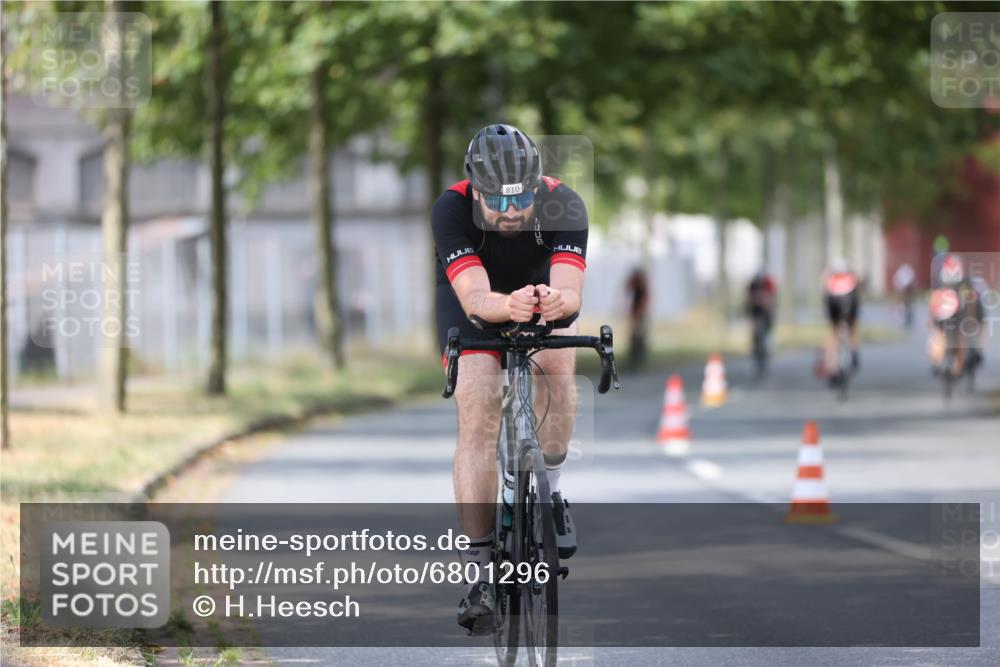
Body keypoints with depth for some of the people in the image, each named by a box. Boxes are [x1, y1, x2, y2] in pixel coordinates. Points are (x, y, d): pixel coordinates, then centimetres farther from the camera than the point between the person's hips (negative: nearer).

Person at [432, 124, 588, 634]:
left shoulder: (563, 206, -31)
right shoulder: (451, 209, -34)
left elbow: (570, 289, -42)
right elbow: (475, 298, -44)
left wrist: (558, 301, -67)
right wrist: (508, 306, -66)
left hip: (543, 292, 1)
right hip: (472, 305, -1)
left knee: (559, 362, -31)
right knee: (478, 423, -17)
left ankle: (550, 491, -10)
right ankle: (480, 572, -15)